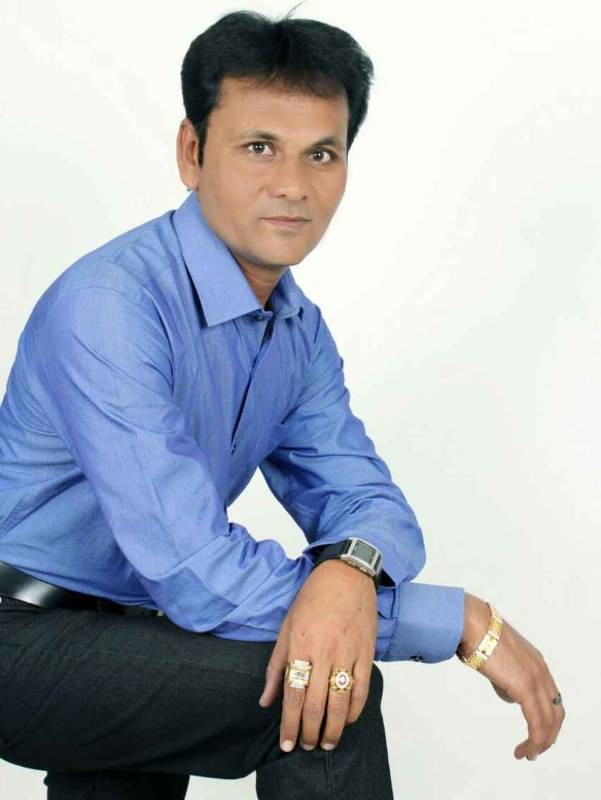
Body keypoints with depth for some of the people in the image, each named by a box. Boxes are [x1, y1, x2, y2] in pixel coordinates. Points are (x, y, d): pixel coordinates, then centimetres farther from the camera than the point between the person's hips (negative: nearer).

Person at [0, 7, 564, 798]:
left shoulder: (302, 332, 4)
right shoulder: (108, 307, -26)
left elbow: (361, 496, -1)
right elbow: (197, 575, -31)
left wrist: (351, 570, -29)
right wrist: (465, 621, -27)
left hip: (132, 628, 8)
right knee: (328, 699, -21)